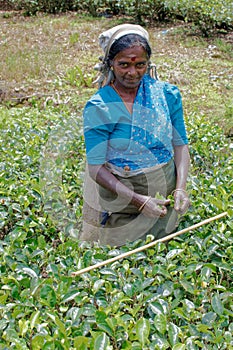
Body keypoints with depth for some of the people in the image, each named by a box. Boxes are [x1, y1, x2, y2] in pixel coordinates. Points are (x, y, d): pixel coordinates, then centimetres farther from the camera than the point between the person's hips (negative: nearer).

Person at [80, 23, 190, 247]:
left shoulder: (167, 94, -5)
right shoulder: (98, 107, -16)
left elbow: (180, 145, 2)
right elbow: (96, 168, -17)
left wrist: (180, 188, -14)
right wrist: (139, 200, -25)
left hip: (165, 193, 4)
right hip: (118, 195, -3)